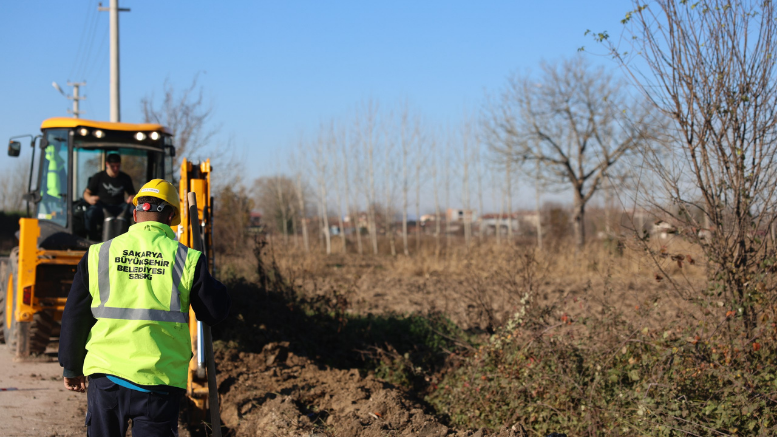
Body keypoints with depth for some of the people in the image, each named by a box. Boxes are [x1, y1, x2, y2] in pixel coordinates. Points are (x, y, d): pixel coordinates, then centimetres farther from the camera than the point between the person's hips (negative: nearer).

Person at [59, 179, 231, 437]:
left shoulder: (98, 254, 3)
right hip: (159, 379, -2)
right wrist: (214, 286, 23)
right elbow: (216, 313, 3)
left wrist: (72, 367, 19)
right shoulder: (187, 260, -4)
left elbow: (75, 316, 8)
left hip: (105, 374, 2)